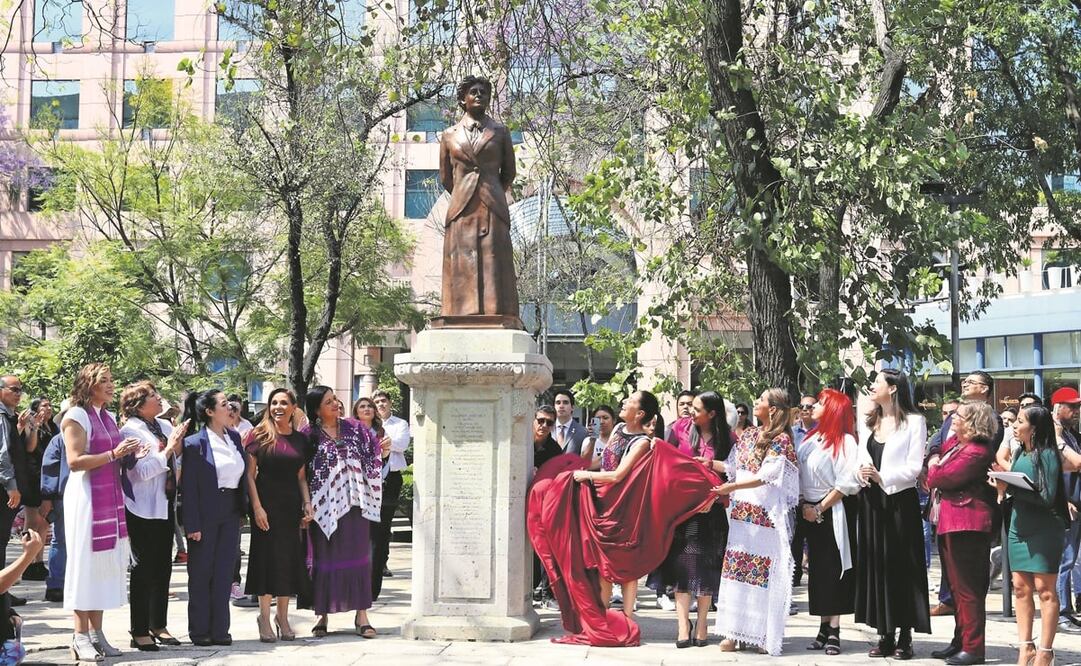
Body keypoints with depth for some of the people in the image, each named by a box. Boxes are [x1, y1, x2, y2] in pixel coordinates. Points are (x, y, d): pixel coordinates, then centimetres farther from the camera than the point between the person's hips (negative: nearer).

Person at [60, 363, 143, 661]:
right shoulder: (76, 416, -7)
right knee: (85, 561, -3)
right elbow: (75, 461, -15)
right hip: (86, 496, -7)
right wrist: (113, 454, -20)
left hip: (112, 498, 7)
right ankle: (81, 637, 2)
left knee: (106, 563, 7)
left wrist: (128, 455, 4)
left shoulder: (109, 418, 16)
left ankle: (96, 632, 12)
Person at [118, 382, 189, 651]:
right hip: (144, 508, -7)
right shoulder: (130, 431, -12)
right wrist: (168, 449, -17)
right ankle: (139, 632, 7)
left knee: (163, 567, 13)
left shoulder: (165, 426, 8)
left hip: (165, 505, 7)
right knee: (143, 568, -1)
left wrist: (179, 443, -4)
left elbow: (177, 462, 14)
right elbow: (141, 472, -19)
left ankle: (158, 626, 24)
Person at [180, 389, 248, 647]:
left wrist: (243, 507, 7)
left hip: (231, 513, 5)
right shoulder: (195, 443, -10)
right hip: (206, 515, -5)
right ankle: (199, 631, 15)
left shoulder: (235, 437, 8)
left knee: (224, 573, 8)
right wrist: (192, 525, -14)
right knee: (201, 574, 6)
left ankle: (219, 630, 14)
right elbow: (188, 486, -11)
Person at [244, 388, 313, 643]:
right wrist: (256, 507, -13)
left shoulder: (300, 439, 9)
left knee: (289, 558, 6)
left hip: (291, 506, 4)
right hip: (266, 504, -4)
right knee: (267, 557, -1)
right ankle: (265, 618, 9)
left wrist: (307, 504, 1)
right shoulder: (259, 435, -3)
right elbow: (249, 474, -6)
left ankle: (283, 617, 17)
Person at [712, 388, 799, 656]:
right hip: (741, 511, 6)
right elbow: (732, 467, 16)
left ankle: (763, 634, 4)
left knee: (763, 572, -3)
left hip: (765, 514, -6)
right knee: (735, 567, 4)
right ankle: (734, 631, 8)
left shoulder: (781, 440, -6)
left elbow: (765, 476, -14)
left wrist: (732, 487, -18)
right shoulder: (748, 435, 14)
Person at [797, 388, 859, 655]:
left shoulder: (844, 441, -11)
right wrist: (804, 504, 2)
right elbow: (801, 473, 14)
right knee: (818, 569, 9)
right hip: (811, 510, 7)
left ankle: (834, 630, 1)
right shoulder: (811, 438, 11)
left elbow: (846, 483, -16)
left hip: (834, 511, -7)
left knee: (833, 569, -4)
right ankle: (824, 627, 15)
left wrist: (820, 509, -14)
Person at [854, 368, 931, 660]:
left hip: (900, 500, -6)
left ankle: (905, 637, 5)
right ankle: (886, 635, 12)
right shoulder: (869, 422, 16)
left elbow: (914, 467, -9)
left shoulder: (913, 421, -3)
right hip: (871, 501, 6)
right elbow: (862, 460, 14)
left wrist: (883, 477, -17)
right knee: (876, 566, 5)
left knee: (902, 567, -1)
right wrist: (860, 472, -8)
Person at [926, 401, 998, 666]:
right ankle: (960, 641, 25)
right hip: (951, 524, 10)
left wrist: (933, 467, 1)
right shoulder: (954, 443, 13)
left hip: (967, 526, -10)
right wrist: (936, 469, -1)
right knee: (958, 587, 16)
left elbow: (939, 478, -19)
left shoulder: (976, 452, -18)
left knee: (968, 589, -6)